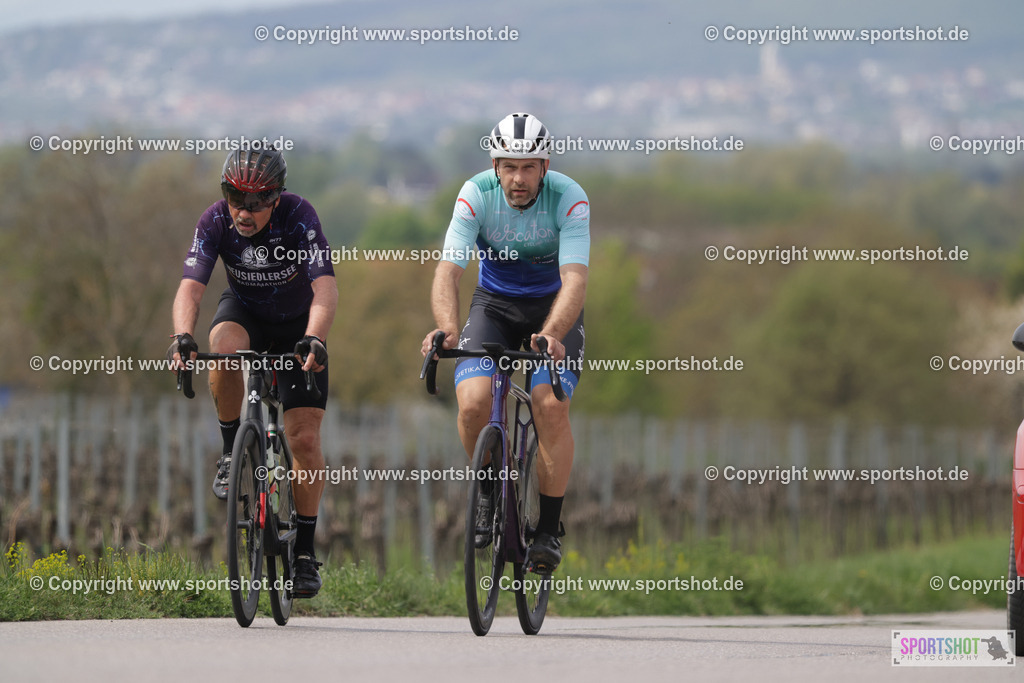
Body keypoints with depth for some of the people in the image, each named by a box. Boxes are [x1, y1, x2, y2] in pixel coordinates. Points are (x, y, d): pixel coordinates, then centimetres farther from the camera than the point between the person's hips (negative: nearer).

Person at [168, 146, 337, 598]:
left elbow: (325, 289, -39)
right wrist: (182, 337, -51)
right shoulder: (216, 221, -24)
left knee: (304, 437, -11)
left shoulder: (298, 217, -30)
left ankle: (305, 551, 4)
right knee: (224, 346, -37)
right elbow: (190, 288, -31)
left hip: (297, 324, -1)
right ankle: (231, 450, -14)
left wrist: (314, 340, -57)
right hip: (245, 313, 1)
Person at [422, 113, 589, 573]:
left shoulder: (568, 198, -24)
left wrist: (551, 335, -53)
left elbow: (575, 279, -34)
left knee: (550, 405, -24)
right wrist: (447, 328, -48)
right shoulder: (477, 194, -21)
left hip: (554, 307, -1)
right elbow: (448, 270, -28)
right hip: (494, 303, 1)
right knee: (473, 403, -22)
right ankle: (492, 493, 8)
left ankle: (549, 528, -9)